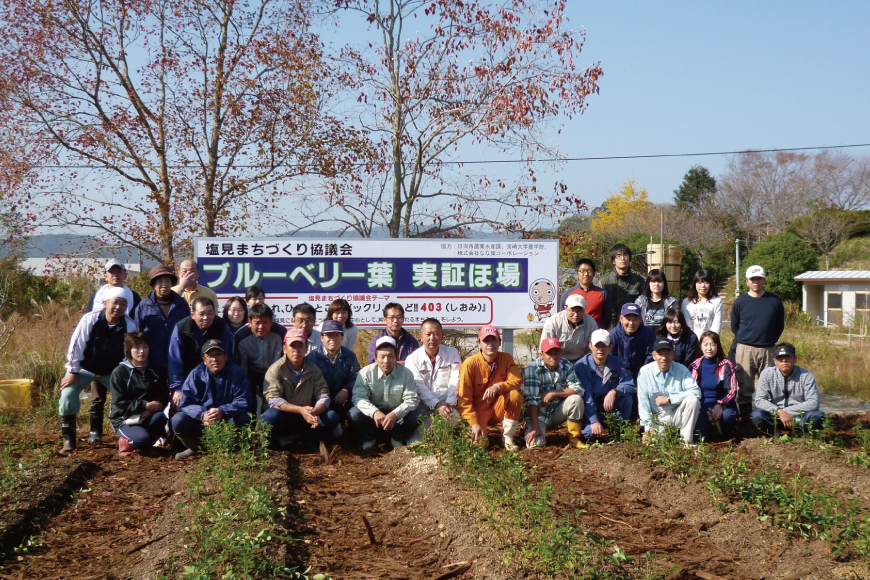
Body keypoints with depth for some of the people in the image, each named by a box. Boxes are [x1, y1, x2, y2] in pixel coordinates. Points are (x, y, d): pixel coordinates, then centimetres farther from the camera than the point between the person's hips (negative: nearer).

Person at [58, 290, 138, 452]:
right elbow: (76, 346, -18)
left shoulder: (130, 325, -19)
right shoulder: (90, 320, -25)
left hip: (111, 371, 2)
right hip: (85, 368, -2)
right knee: (68, 393, -21)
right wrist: (73, 372, -16)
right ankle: (68, 439, -8)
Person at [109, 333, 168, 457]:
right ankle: (125, 441, 1)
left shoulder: (153, 371, 10)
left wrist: (151, 409, -20)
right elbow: (119, 404, -13)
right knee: (143, 439, -32)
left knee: (160, 417, -32)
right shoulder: (119, 372, -6)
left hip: (147, 417, 4)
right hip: (124, 419, -4)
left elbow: (164, 397, 2)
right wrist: (146, 405, -23)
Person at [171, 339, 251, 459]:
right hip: (200, 421, 1)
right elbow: (185, 403, -13)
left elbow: (243, 402, -16)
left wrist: (223, 412, -34)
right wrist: (202, 414, -34)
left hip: (228, 420, -1)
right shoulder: (197, 374, -6)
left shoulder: (236, 372, -8)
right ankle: (195, 448, 6)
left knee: (244, 419, -32)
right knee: (178, 420, -25)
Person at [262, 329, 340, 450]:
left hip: (306, 418, 4)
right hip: (283, 419, -3)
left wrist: (314, 412, -30)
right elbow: (273, 399, -21)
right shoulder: (275, 370, -10)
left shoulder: (313, 370, 2)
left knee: (332, 417, -18)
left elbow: (323, 395, -6)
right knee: (271, 416, -36)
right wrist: (300, 410, -33)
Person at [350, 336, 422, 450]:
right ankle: (369, 440, 3)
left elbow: (412, 399, -15)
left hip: (397, 416, 0)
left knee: (415, 416, -27)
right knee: (354, 414, -28)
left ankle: (397, 439, 4)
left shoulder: (406, 374, -9)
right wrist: (374, 412, -36)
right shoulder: (366, 373, -10)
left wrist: (395, 414, -32)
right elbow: (358, 397, -18)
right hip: (373, 415, 0)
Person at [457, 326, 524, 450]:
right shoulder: (470, 364, -17)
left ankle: (508, 438, -11)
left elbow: (517, 381, -13)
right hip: (477, 411, -3)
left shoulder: (506, 358, -4)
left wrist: (498, 387, -33)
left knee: (515, 394, -26)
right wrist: (474, 424, -24)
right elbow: (464, 399, -16)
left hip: (498, 409, 3)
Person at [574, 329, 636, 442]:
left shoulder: (616, 363, -5)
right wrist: (594, 421, -31)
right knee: (591, 434, -30)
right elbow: (586, 396, -22)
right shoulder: (581, 366, -16)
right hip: (589, 407, -3)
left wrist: (615, 391, -35)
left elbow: (630, 386, -14)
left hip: (610, 404, 3)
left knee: (627, 397, -26)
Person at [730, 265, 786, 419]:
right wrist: (743, 341, 5)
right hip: (744, 350, -1)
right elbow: (734, 326, 12)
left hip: (767, 350, 1)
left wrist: (771, 340, 7)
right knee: (745, 387, 0)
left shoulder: (775, 301, 6)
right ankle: (745, 419, 6)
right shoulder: (740, 302, 4)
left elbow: (780, 326, 14)